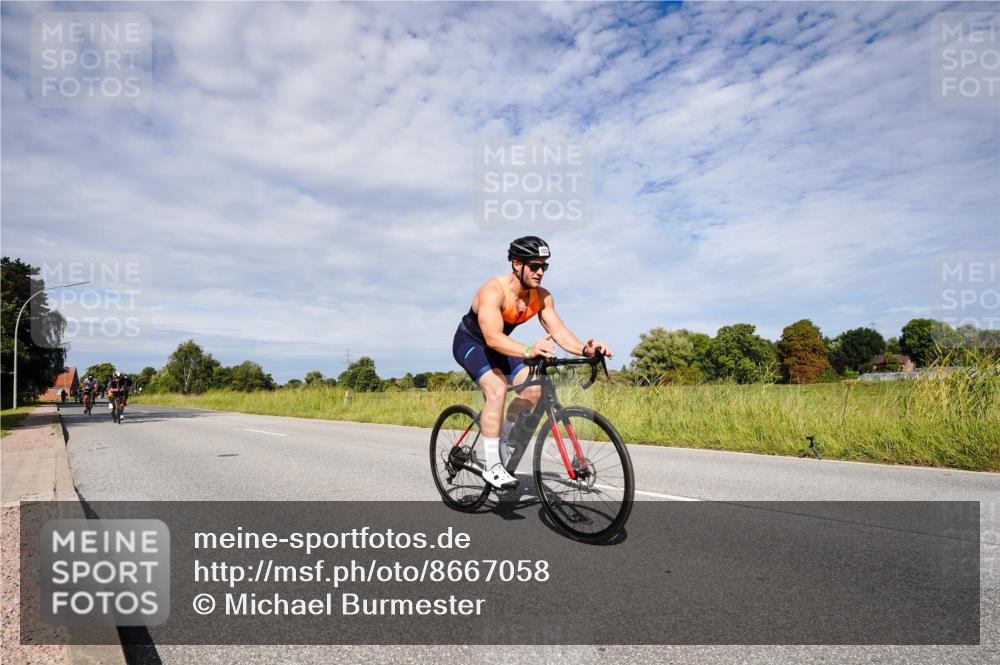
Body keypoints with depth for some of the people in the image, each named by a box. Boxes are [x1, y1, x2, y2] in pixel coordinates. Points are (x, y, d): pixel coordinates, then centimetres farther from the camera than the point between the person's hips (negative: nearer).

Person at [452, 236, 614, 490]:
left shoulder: (541, 296, -14)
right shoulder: (493, 290, -33)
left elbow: (559, 331, -21)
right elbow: (493, 337, -46)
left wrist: (585, 349, -40)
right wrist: (529, 351, -62)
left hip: (498, 346, 6)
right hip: (471, 342, -6)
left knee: (533, 388, -12)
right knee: (497, 389, -29)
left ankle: (503, 439, 10)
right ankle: (492, 466, -21)